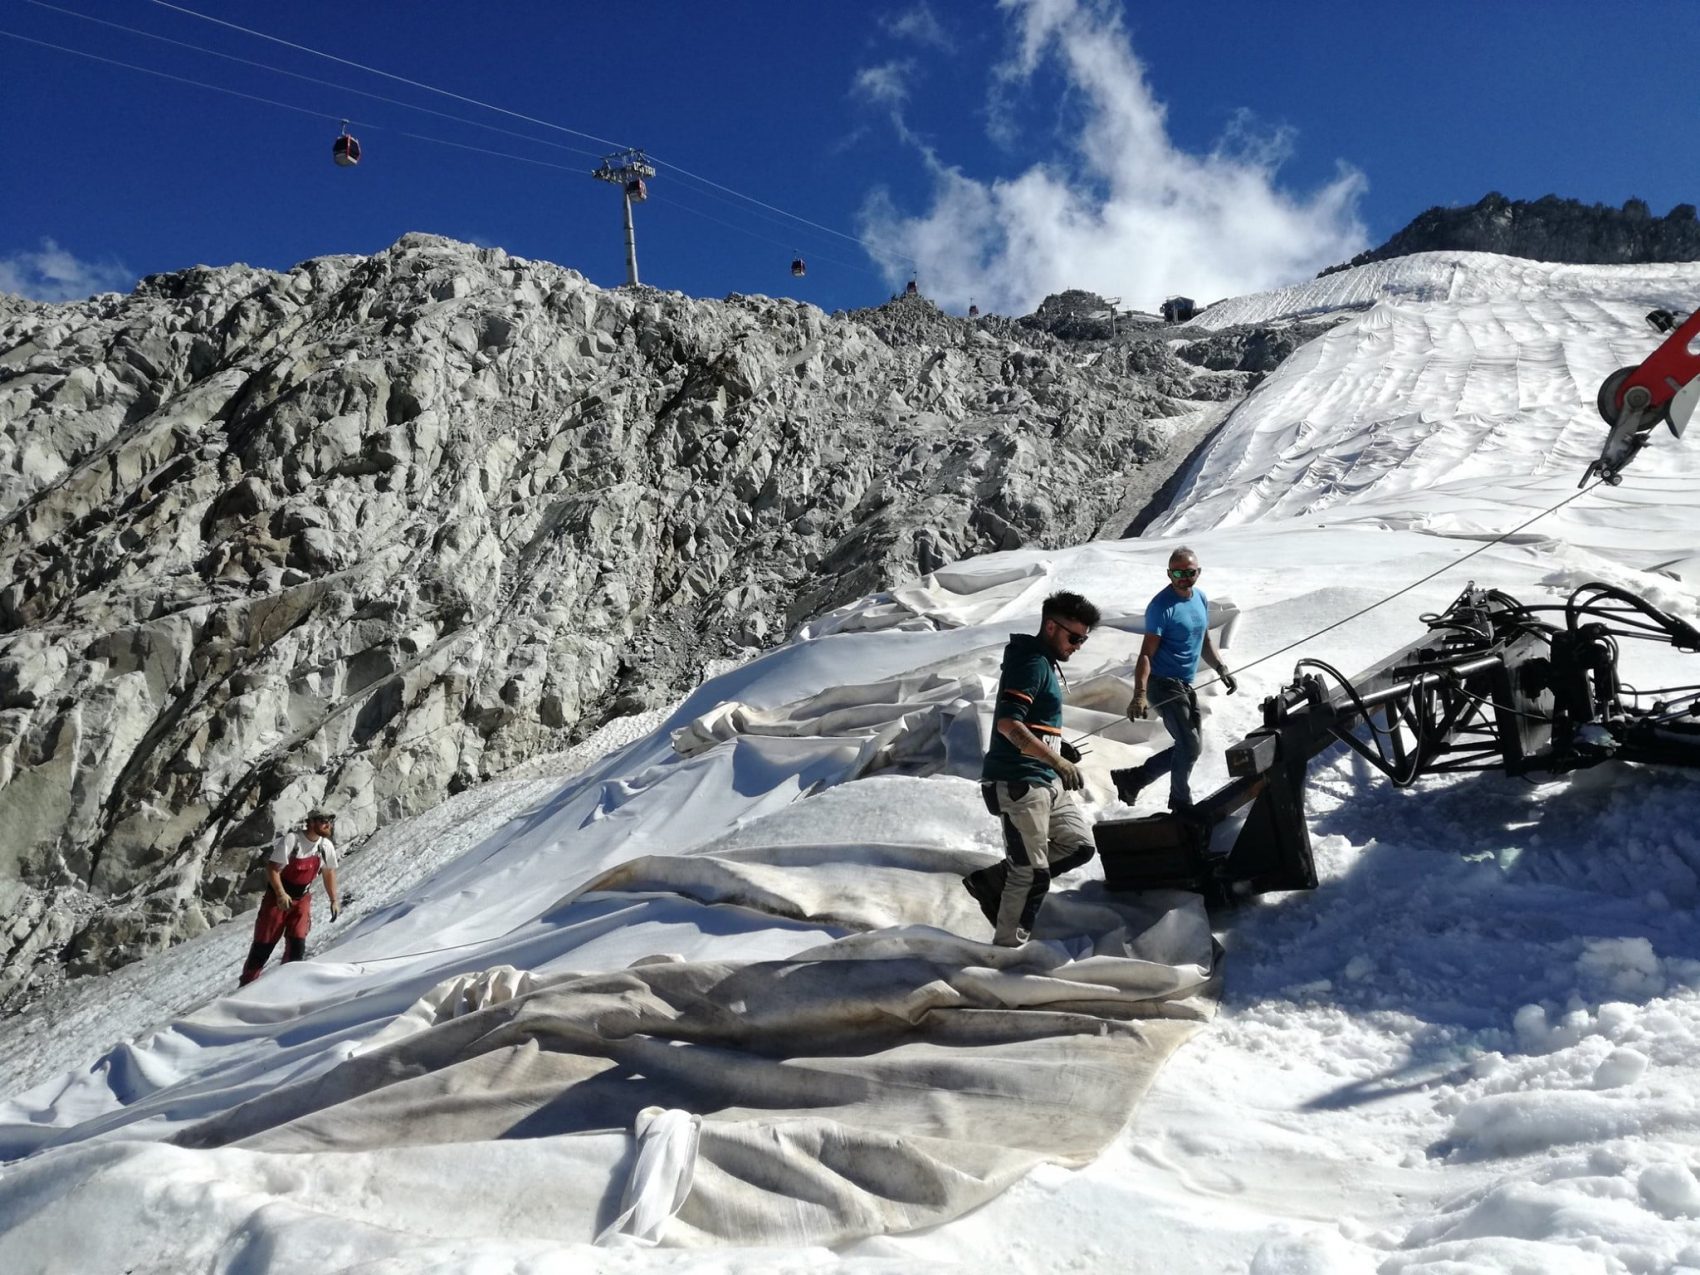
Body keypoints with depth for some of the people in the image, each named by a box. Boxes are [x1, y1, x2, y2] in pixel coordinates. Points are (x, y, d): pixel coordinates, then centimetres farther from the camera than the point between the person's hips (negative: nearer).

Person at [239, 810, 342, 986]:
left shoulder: (326, 846, -6)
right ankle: (246, 984, 18)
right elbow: (272, 869, -22)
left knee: (297, 943, -10)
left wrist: (334, 901, 5)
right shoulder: (291, 840, -22)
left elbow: (330, 873, 8)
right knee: (264, 944, 2)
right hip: (278, 897, -3)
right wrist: (281, 894, -33)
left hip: (302, 899, 3)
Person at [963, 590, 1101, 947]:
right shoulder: (1032, 663, -16)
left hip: (1047, 780, 10)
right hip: (1017, 783, -10)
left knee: (1079, 845, 13)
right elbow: (1008, 724, -26)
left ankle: (992, 881, 16)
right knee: (1032, 874, -3)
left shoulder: (1045, 662, 15)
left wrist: (1058, 745, 12)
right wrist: (1056, 760, -27)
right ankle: (1007, 948, 13)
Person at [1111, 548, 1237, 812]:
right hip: (1163, 685, -9)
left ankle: (1132, 779, 20)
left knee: (1190, 745, 13)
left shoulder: (1201, 598, 7)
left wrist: (1221, 668, 4)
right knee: (1191, 746, -7)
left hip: (1185, 686, 9)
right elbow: (1146, 653, -21)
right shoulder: (1162, 606, -17)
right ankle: (1181, 803, 14)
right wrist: (1140, 695, -31)